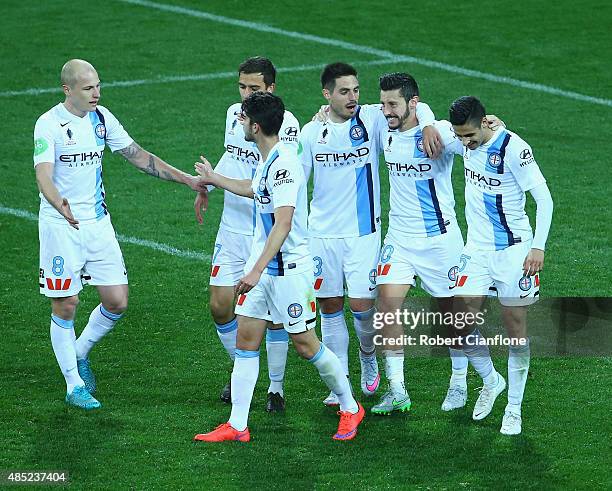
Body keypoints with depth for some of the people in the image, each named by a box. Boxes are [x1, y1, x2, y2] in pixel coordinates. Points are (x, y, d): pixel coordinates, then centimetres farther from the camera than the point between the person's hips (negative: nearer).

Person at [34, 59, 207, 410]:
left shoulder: (102, 118, 4)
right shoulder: (49, 124, -14)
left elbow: (138, 156, 12)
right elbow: (44, 175, -26)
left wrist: (186, 179, 7)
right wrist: (60, 205, -47)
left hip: (98, 222, 6)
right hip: (61, 226, -6)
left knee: (118, 302, 1)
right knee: (66, 305, -1)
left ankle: (80, 354, 27)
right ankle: (74, 386, 12)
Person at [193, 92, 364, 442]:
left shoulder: (284, 163, -22)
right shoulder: (268, 159, 8)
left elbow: (283, 223, -31)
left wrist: (257, 270, -36)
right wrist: (214, 179, 45)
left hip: (289, 267, -9)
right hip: (262, 266, 9)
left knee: (305, 344, 1)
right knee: (246, 338, 4)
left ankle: (350, 408, 20)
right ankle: (237, 426, 5)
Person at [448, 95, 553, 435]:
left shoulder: (512, 148, -19)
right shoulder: (468, 142, 0)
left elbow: (544, 198, -17)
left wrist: (538, 247, -20)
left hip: (512, 250, -6)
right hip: (476, 249, 6)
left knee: (515, 328, 1)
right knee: (460, 324, 0)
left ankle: (514, 409, 11)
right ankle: (491, 382, 26)